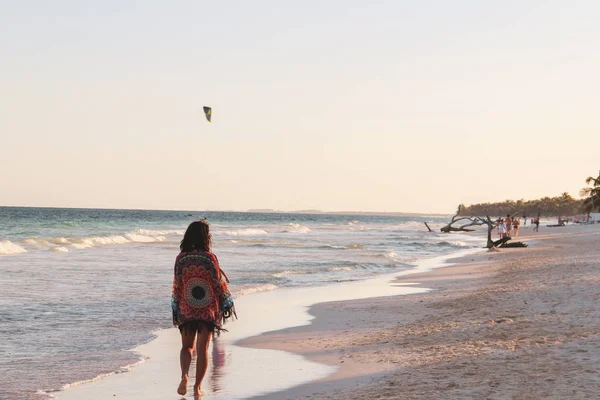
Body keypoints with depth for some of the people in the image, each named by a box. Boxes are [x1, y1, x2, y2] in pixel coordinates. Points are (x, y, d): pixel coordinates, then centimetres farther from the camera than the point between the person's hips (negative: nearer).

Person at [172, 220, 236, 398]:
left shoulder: (181, 258, -5)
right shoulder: (210, 258, -10)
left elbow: (177, 286, 0)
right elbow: (219, 283, -6)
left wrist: (176, 310, 9)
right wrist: (227, 305, 5)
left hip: (186, 309, 1)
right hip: (208, 309, -1)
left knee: (187, 346, 14)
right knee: (203, 348, 9)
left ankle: (184, 375, -11)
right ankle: (198, 387, 10)